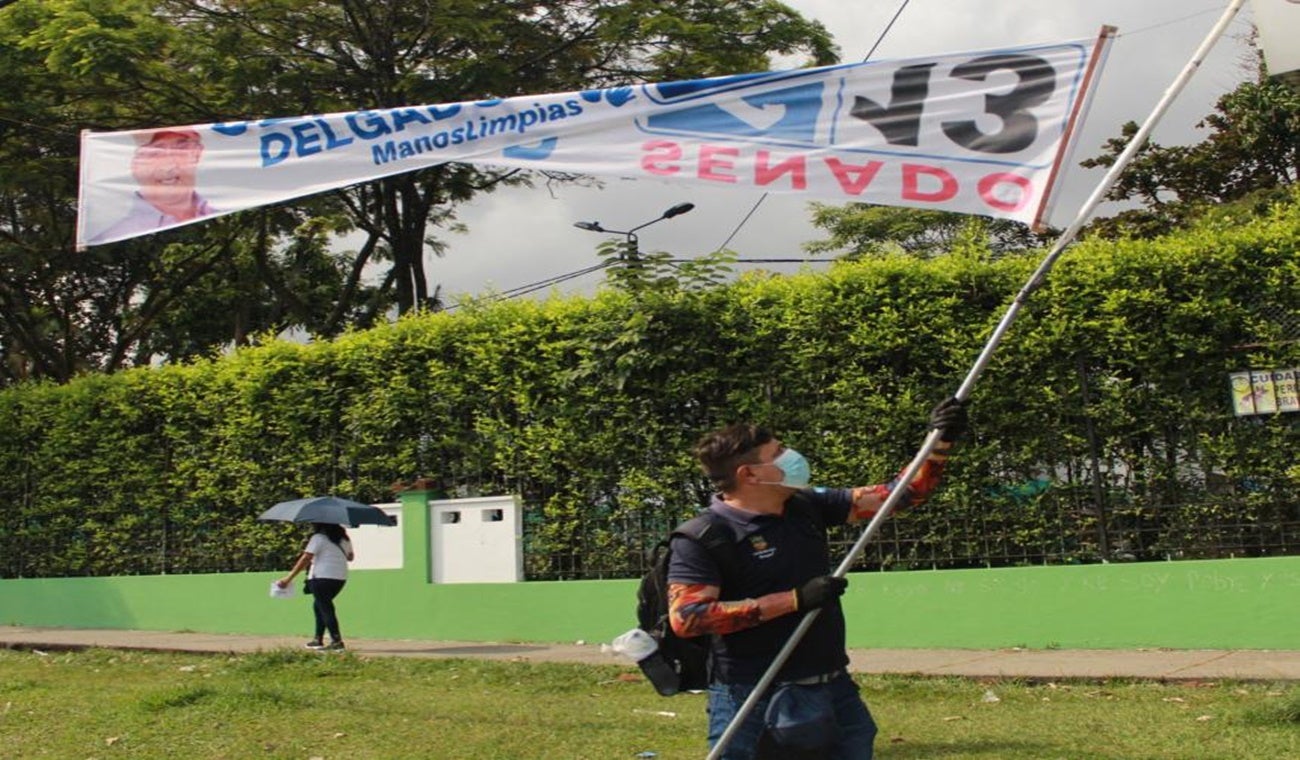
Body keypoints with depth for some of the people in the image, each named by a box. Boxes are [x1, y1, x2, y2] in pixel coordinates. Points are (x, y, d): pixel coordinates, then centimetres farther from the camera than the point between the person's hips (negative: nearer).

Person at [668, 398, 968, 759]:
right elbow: (685, 617, -25)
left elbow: (897, 496, 11)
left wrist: (939, 444, -3)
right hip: (752, 701, -6)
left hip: (834, 689, 7)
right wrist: (793, 599, -25)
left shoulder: (807, 506, 6)